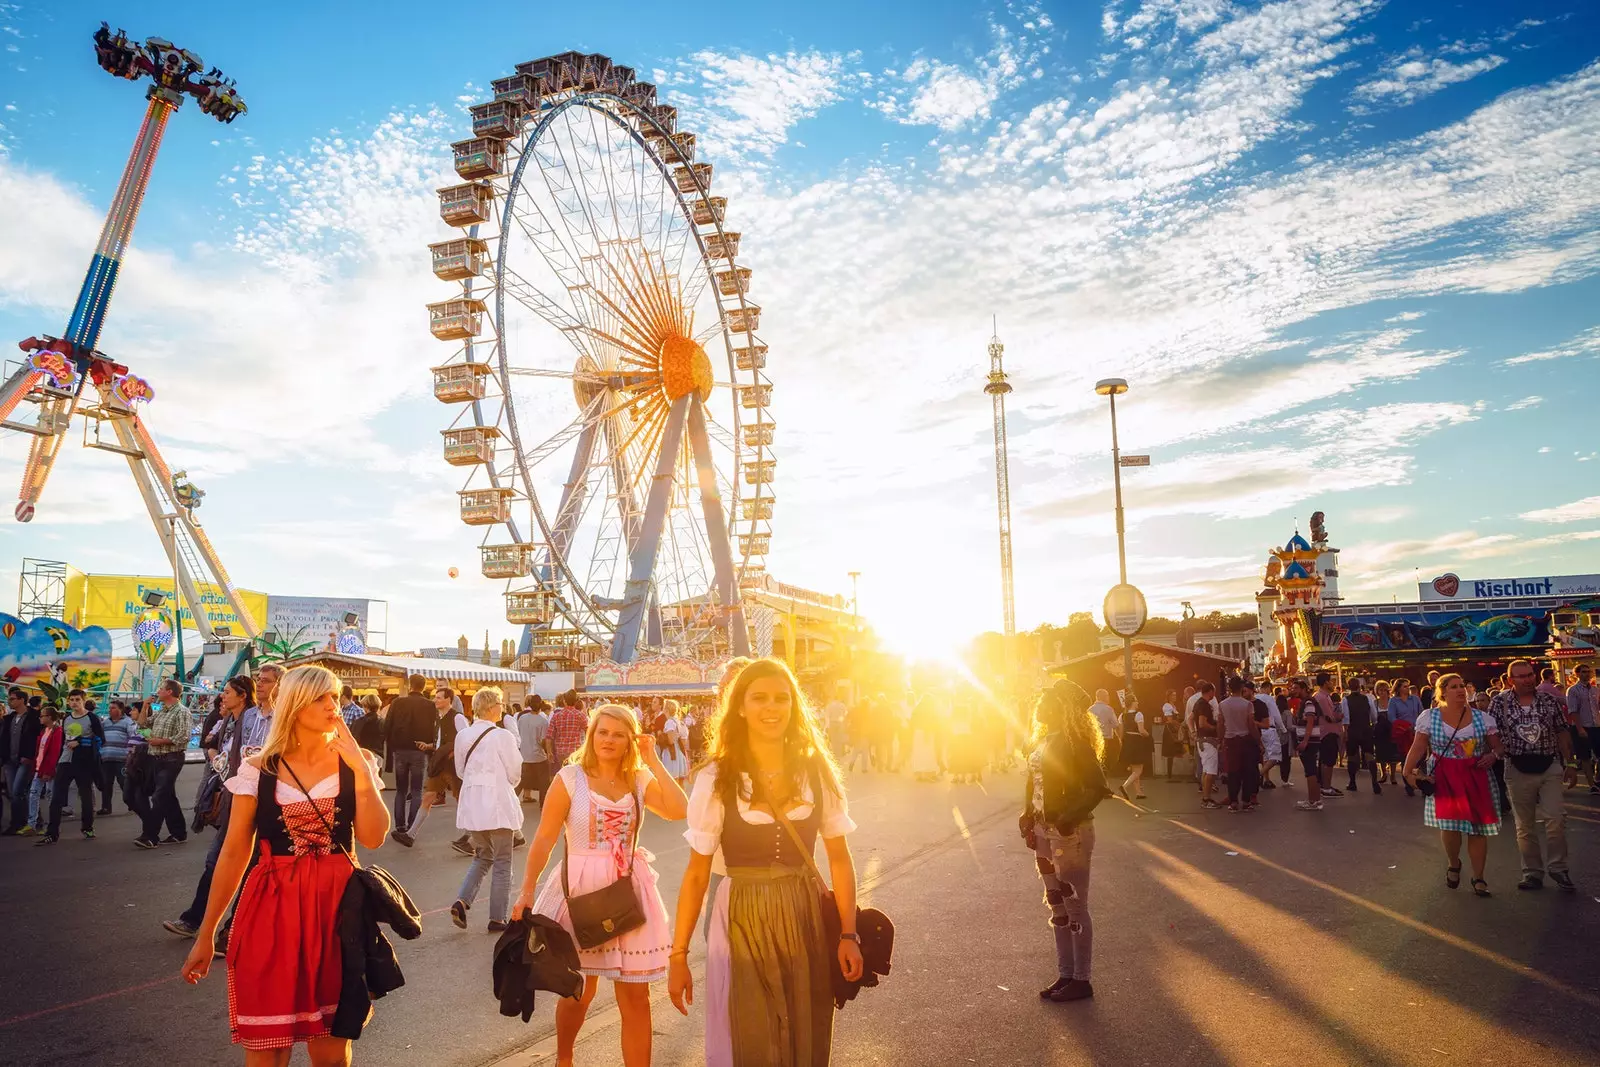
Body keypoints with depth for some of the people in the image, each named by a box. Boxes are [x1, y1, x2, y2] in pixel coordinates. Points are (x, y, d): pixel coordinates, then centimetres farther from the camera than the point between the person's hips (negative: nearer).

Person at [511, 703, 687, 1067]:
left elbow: (678, 810, -15)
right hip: (581, 889, -2)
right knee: (579, 990, 15)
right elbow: (545, 838, -7)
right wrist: (527, 891, -11)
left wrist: (652, 761, -12)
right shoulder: (570, 778, -7)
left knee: (635, 995, 4)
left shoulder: (640, 780, 2)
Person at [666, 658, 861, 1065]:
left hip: (807, 919, 2)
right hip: (743, 923, -2)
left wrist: (849, 933, -3)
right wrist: (678, 955, -5)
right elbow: (696, 874, -5)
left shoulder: (817, 772, -4)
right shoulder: (716, 779, -10)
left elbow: (839, 857, 3)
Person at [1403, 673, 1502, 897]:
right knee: (1449, 824, -11)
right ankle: (1454, 865, 19)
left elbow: (1498, 745, 9)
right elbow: (1418, 748, -3)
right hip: (1443, 778, -2)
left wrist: (1493, 755, -13)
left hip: (1476, 778, 2)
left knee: (1477, 827, 4)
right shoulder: (1429, 717, -1)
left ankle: (1478, 878, 19)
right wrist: (1408, 771, -12)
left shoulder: (1481, 718, 4)